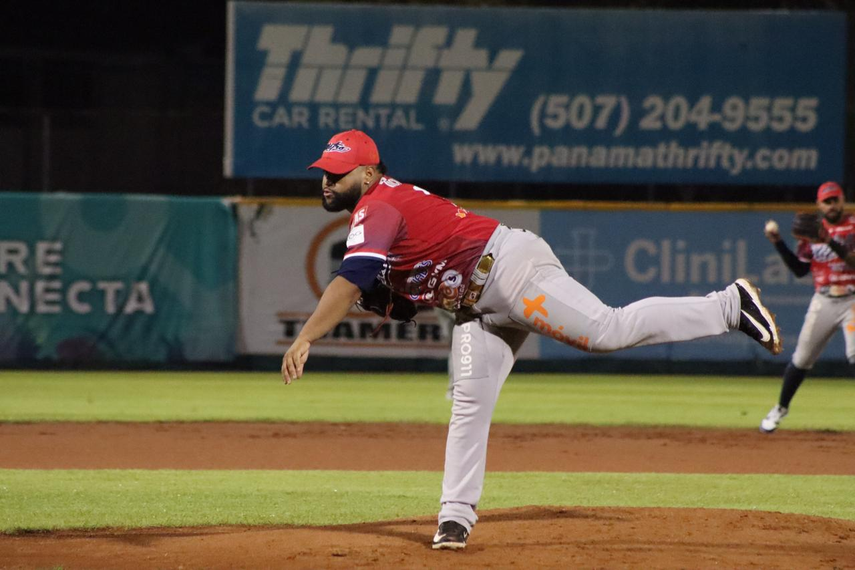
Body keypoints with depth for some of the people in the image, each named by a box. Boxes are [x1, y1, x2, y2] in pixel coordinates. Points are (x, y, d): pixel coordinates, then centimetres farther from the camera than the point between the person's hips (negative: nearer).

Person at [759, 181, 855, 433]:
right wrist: (778, 243, 3)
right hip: (823, 301, 4)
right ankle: (781, 408, 24)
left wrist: (830, 241, -29)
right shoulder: (812, 230, 9)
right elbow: (800, 269, 12)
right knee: (802, 358, 7)